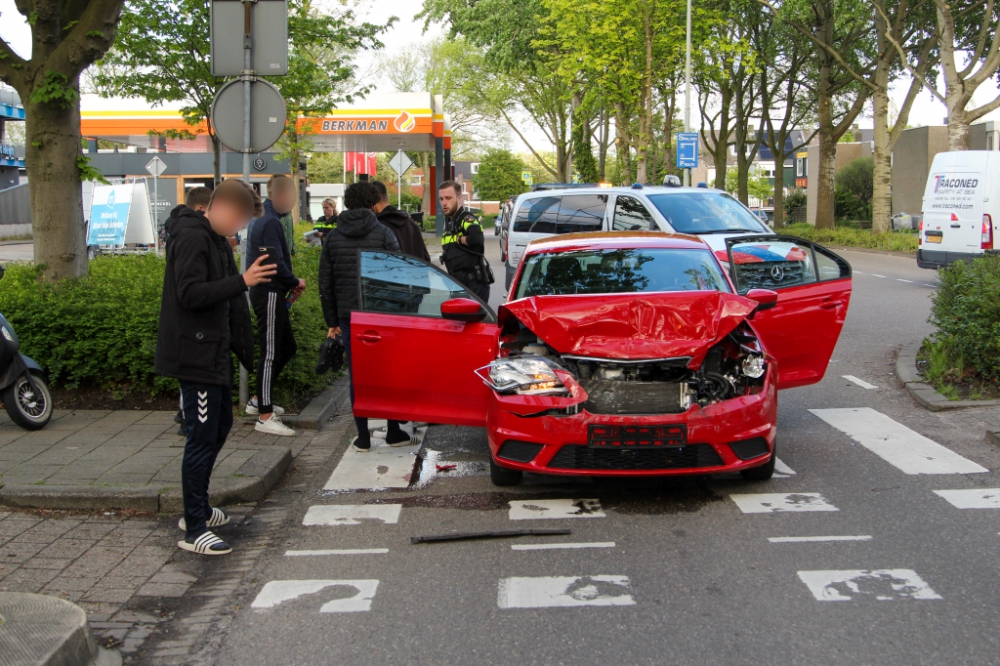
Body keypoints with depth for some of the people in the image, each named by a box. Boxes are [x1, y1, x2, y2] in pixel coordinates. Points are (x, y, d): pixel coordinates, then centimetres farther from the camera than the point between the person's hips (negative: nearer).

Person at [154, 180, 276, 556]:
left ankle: (198, 508, 31)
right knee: (202, 437, -7)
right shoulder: (192, 237, -16)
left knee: (219, 427, 18)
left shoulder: (215, 239, 15)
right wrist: (242, 281, -29)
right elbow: (190, 293, -26)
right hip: (195, 355, -11)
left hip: (215, 353, 11)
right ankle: (194, 529, 0)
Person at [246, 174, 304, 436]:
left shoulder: (262, 219, 16)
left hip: (269, 293, 10)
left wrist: (290, 284, 10)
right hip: (269, 294, -10)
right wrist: (295, 282, -7)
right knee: (270, 352, -6)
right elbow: (275, 263, -23)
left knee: (287, 347, 18)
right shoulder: (270, 222, -16)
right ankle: (265, 416, -2)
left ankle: (258, 400, 26)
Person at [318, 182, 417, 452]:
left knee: (357, 376, 6)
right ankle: (393, 431, 17)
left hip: (349, 316, 2)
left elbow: (325, 285, 8)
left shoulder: (333, 237, 6)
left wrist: (332, 322, 14)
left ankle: (363, 436, 8)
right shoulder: (383, 233, -4)